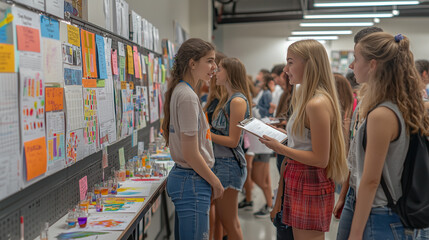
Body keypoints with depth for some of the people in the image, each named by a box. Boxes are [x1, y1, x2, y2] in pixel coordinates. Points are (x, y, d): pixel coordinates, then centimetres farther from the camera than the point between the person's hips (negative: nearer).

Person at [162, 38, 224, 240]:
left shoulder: (180, 92, 11)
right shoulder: (188, 97, -18)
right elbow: (191, 154, -19)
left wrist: (210, 180, 16)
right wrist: (215, 182, -7)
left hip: (181, 175, 10)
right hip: (193, 182, -10)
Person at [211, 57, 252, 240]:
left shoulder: (238, 101, -16)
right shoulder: (227, 99, 14)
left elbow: (233, 141, -18)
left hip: (229, 165, -10)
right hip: (219, 162, 10)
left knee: (230, 223, 1)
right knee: (223, 219, 16)